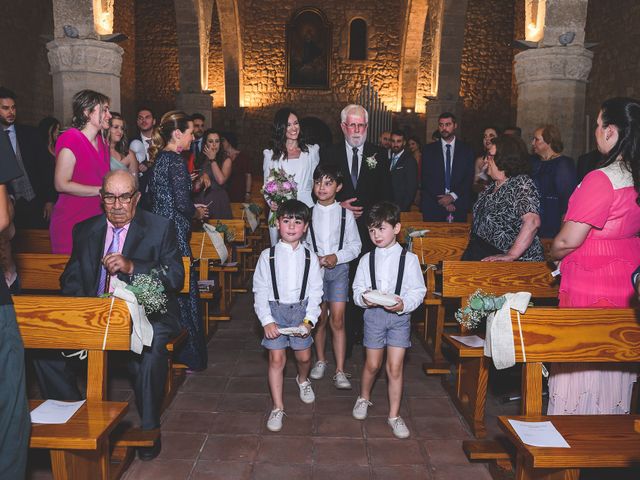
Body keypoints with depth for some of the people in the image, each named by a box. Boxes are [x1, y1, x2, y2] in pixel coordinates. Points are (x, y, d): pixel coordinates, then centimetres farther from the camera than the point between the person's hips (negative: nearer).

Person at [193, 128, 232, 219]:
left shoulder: (226, 160, 1)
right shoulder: (200, 159, 9)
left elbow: (221, 180, -15)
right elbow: (195, 187, 6)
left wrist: (212, 159, -6)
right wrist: (202, 178, -15)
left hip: (218, 201, -2)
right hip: (201, 200, 2)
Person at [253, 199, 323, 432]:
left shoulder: (310, 257, -2)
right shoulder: (268, 255, -5)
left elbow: (315, 291, -1)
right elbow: (260, 291, -5)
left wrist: (309, 320, -11)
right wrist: (267, 320, -13)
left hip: (301, 310, 2)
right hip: (275, 310, -1)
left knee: (304, 356, 12)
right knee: (276, 359, 0)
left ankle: (303, 380, 47)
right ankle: (278, 408, 14)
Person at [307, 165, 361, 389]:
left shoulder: (345, 214, 1)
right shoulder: (308, 213, 2)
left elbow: (355, 245, 3)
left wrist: (337, 256, -12)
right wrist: (313, 257, -11)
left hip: (339, 269, -1)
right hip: (314, 268, 1)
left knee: (337, 320, -5)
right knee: (320, 319, 10)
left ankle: (340, 371, 1)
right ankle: (321, 360, 29)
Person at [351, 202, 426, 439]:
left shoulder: (409, 259, -5)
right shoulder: (367, 259, 2)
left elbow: (418, 291, -5)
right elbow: (357, 288, 5)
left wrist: (404, 304, -22)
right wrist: (364, 298, -16)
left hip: (399, 315, -1)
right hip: (373, 313, 1)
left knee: (395, 367, 2)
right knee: (372, 364, 13)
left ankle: (394, 415, 18)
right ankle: (364, 398, 41)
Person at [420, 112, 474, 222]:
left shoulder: (466, 150, 8)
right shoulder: (429, 150, 7)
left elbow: (469, 179, 2)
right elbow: (426, 179, 0)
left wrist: (453, 196, -13)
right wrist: (442, 200, -10)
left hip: (459, 207, 0)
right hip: (433, 207, 0)